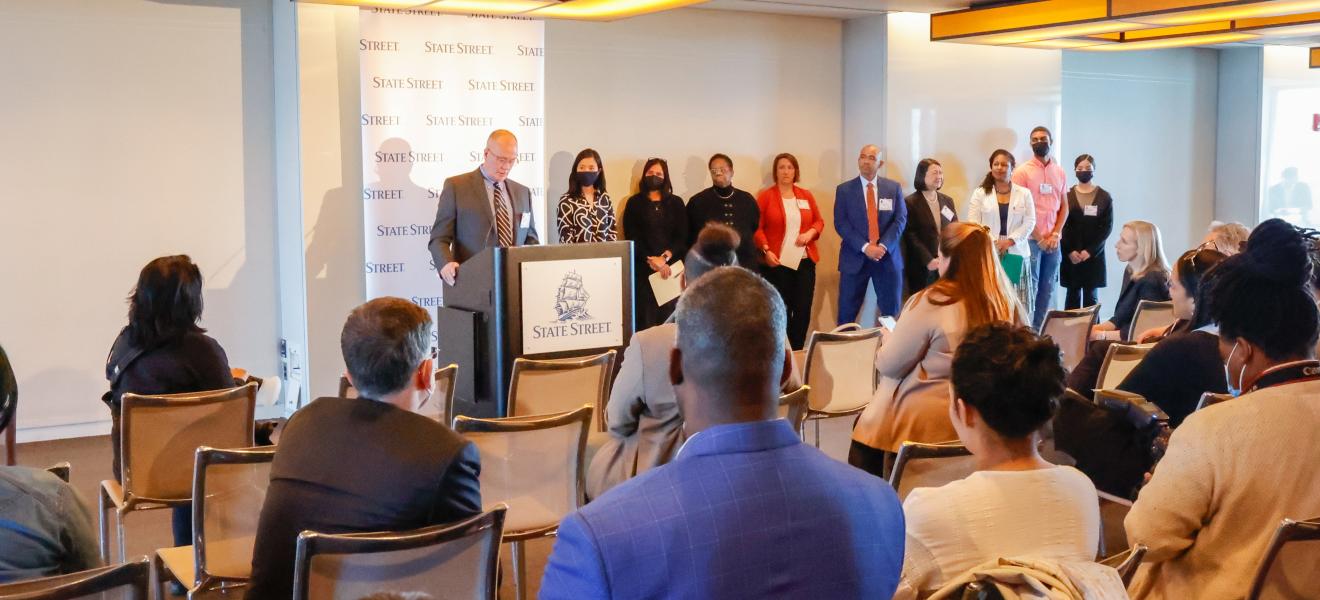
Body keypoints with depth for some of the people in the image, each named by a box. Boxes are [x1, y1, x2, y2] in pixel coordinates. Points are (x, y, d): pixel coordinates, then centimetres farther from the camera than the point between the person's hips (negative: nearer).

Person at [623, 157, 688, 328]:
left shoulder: (676, 203, 13)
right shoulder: (634, 203, 8)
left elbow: (682, 236, 4)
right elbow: (632, 237, 0)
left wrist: (665, 258, -11)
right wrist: (651, 261, -12)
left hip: (671, 267, 1)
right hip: (643, 268, -1)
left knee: (670, 316, -6)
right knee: (646, 317, -7)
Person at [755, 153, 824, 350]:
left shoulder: (806, 196, 10)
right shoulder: (765, 196, -2)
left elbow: (819, 221, 15)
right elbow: (757, 228, -4)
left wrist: (811, 233, -6)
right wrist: (766, 250, -15)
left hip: (805, 261, 3)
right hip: (777, 262, -3)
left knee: (803, 309, 1)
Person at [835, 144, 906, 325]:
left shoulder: (894, 188, 7)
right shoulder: (844, 189, 3)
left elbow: (900, 219, 0)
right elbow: (841, 223, -5)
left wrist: (883, 246, -15)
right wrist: (864, 247, -16)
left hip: (888, 257, 1)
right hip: (855, 257, -1)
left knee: (891, 312, 5)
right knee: (847, 313, -1)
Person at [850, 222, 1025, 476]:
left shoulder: (932, 302, -20)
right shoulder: (1010, 304, -6)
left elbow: (889, 365, -11)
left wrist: (890, 338, 11)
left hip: (925, 422, -6)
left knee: (864, 424, 21)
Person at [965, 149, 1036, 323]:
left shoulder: (1024, 194, 11)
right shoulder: (980, 193, 8)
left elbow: (1030, 222, 2)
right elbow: (973, 222, 0)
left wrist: (1010, 240, -12)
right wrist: (993, 242, -13)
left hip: (1016, 254, 1)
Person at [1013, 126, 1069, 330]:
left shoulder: (1059, 172, 11)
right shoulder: (1022, 172, -1)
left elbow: (1064, 206, 12)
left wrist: (1055, 234, -3)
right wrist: (1039, 238, -8)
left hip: (1053, 241, 4)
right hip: (1031, 239, -4)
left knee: (1047, 288, 6)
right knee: (1030, 287, -5)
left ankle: (1040, 329, 12)